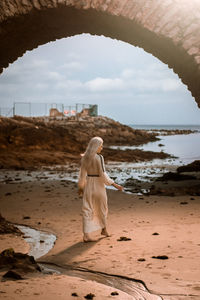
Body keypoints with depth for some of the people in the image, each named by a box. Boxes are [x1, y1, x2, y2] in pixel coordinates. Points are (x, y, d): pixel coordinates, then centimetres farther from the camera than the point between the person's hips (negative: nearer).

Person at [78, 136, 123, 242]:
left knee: (87, 210, 3)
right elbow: (103, 175, -18)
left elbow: (82, 174, 5)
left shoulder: (84, 157, 0)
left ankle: (86, 235, -7)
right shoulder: (99, 157, -16)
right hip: (98, 185, -4)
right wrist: (115, 185, -13)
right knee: (101, 208, 18)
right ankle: (104, 229, 37)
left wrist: (80, 187, 16)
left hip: (88, 185, 4)